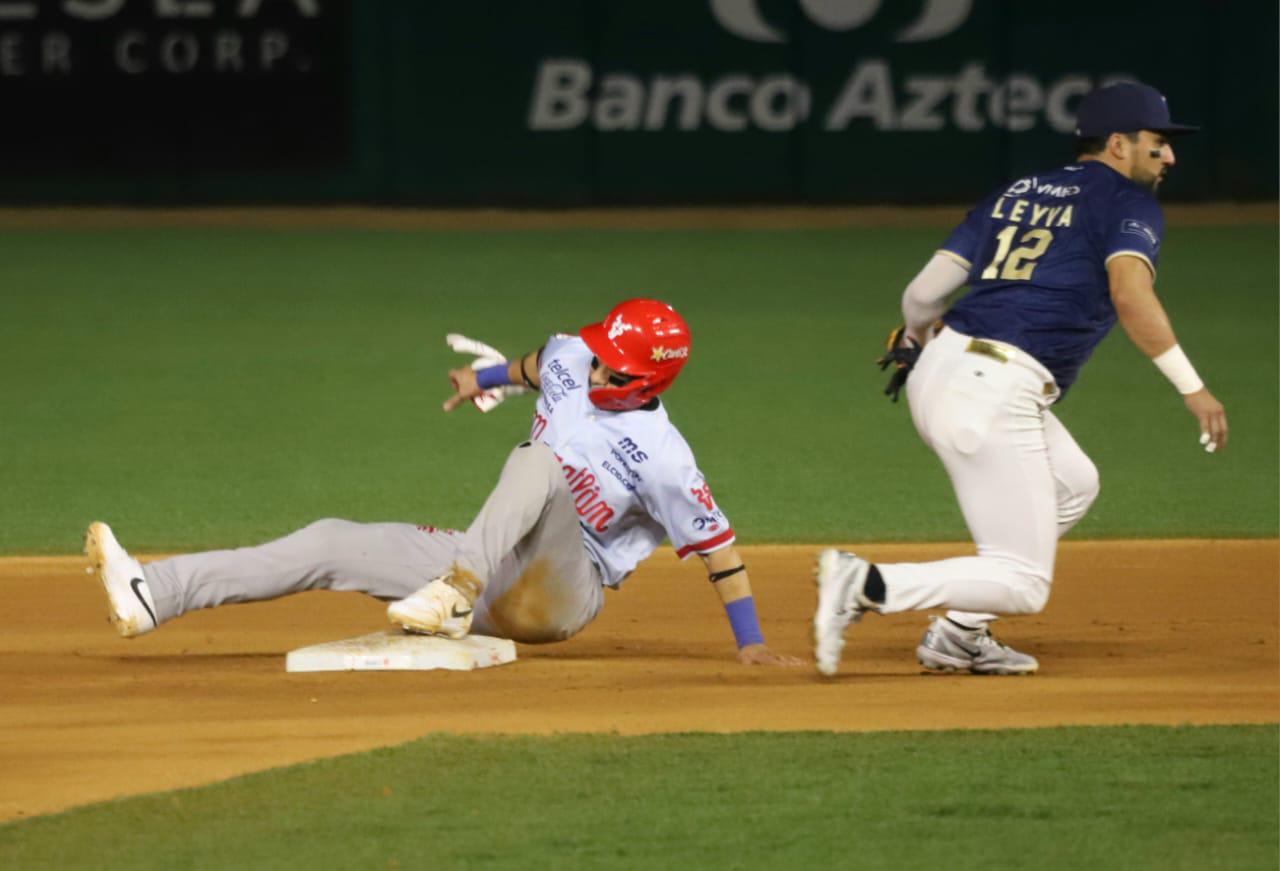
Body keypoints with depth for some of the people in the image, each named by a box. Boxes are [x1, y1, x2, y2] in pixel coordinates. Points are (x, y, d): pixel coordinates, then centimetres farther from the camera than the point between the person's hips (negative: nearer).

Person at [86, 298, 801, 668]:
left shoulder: (661, 459, -21)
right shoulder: (572, 360, -1)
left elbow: (719, 546, -17)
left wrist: (752, 646, -19)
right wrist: (490, 377, 40)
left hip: (561, 593, -7)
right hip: (493, 575, 7)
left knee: (541, 459, -32)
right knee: (335, 543, -5)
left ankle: (455, 595, -45)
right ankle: (155, 595, -15)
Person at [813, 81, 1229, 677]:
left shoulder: (1014, 196, 21)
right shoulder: (1129, 205, 3)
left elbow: (923, 293, 17)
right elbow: (1130, 294, -18)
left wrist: (916, 338, 38)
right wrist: (1192, 388, -21)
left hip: (939, 371, 8)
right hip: (996, 397, -8)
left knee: (1073, 484, 29)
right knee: (1022, 585, -4)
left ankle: (958, 636, 21)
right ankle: (867, 586, -20)